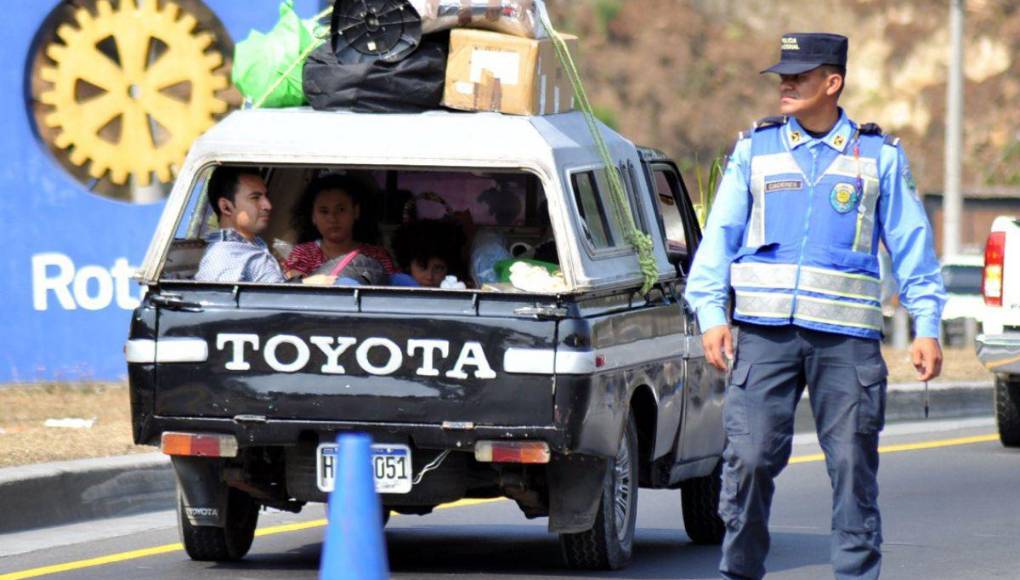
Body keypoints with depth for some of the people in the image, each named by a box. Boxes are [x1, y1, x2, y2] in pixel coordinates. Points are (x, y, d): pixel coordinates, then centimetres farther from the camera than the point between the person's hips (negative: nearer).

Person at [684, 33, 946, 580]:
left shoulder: (879, 155, 9)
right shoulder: (754, 149, 11)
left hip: (847, 335, 0)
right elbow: (719, 234, 9)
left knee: (853, 463, -2)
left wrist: (926, 327, 3)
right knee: (749, 457, -6)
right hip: (764, 331, 0)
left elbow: (911, 243, 10)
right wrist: (711, 313, -1)